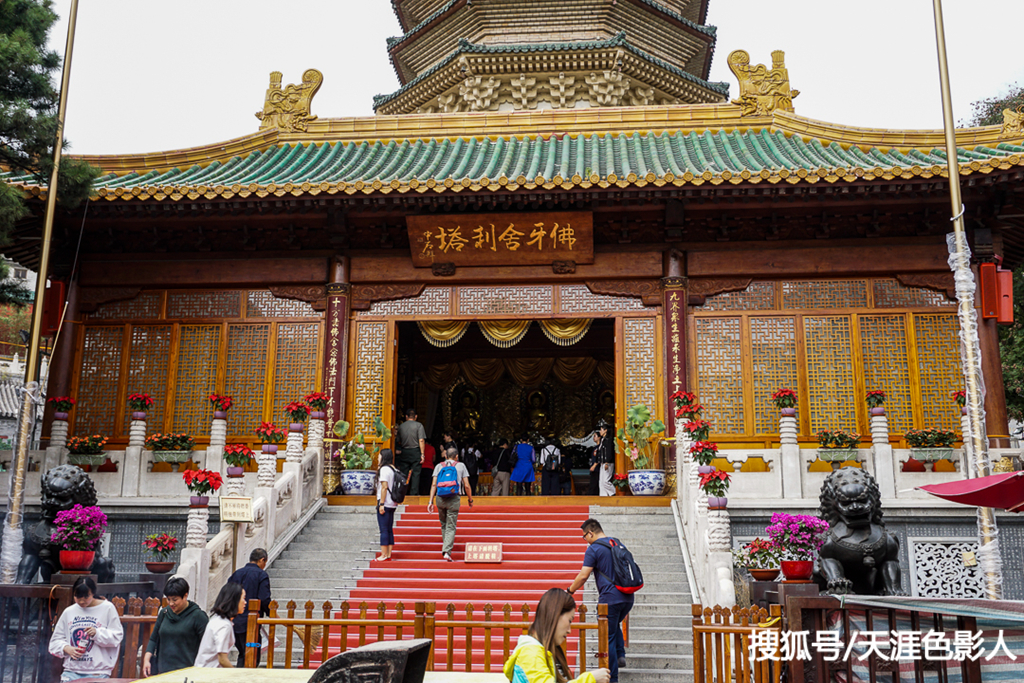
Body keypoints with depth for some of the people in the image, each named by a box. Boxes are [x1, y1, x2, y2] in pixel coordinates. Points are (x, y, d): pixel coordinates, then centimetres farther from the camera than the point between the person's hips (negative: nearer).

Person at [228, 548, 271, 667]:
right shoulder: (262, 575, -7)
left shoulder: (236, 574, 11)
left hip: (235, 623, 6)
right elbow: (265, 600, -14)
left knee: (242, 655, 19)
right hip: (251, 623, -6)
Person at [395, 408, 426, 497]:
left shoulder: (401, 426, 8)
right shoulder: (418, 425, -3)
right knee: (415, 473, 0)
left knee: (403, 473, 7)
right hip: (415, 451, -3)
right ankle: (414, 491, -4)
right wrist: (422, 454, -9)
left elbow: (398, 441, 15)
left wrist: (399, 450, 34)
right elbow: (421, 440, -11)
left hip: (404, 452, 3)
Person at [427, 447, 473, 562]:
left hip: (440, 498, 2)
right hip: (454, 498, -2)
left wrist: (431, 501, 1)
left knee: (443, 524, 19)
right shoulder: (460, 466, 10)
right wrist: (470, 500, 16)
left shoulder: (439, 466, 13)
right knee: (451, 527, -3)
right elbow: (466, 486, 5)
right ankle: (447, 551, -14)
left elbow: (433, 484, 3)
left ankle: (445, 547, 25)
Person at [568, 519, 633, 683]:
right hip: (627, 598, 7)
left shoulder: (593, 549, -9)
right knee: (616, 625, 31)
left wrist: (570, 591, 0)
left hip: (610, 599, -7)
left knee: (609, 638, 3)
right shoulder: (618, 544, 13)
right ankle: (620, 655, 17)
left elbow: (583, 576, -13)